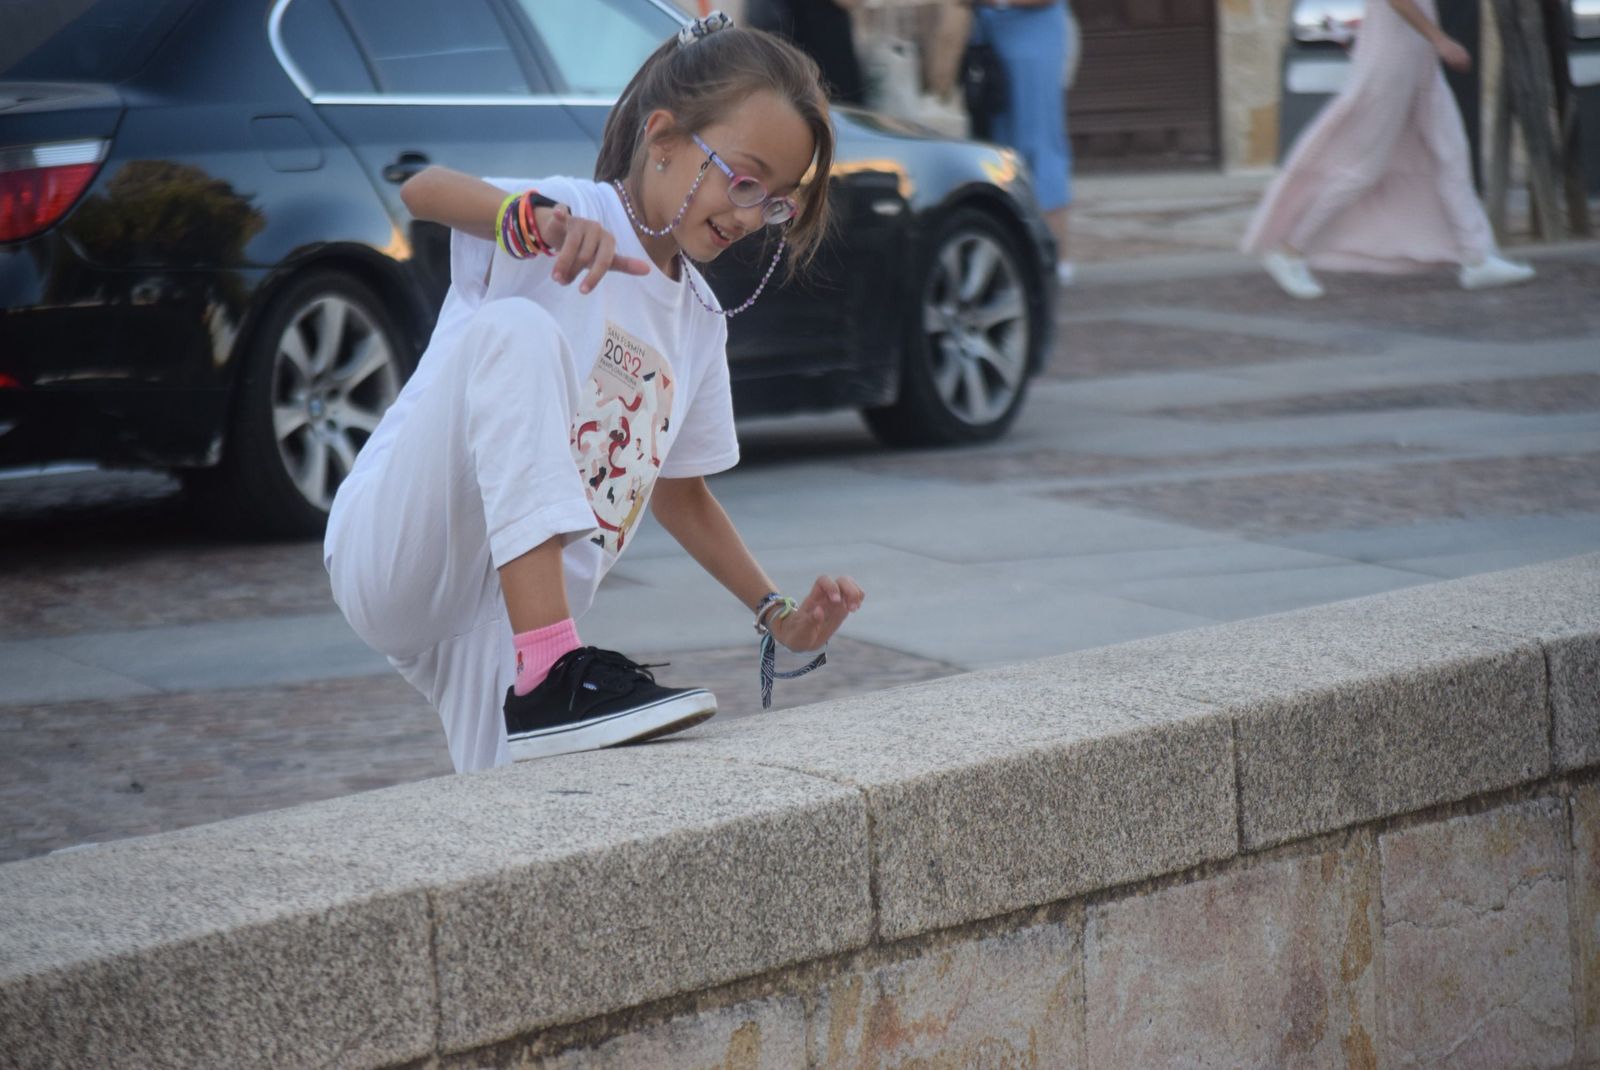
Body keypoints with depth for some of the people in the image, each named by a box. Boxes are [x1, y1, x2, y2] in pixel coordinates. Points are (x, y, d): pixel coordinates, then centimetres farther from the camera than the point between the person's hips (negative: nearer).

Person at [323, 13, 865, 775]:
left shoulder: (701, 324, 16)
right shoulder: (568, 219, -7)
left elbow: (679, 489, 28)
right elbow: (422, 191, -28)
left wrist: (775, 613, 16)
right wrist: (534, 218, -48)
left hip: (512, 619, 6)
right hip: (396, 560, -6)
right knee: (518, 329, -32)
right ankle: (550, 674, -39)